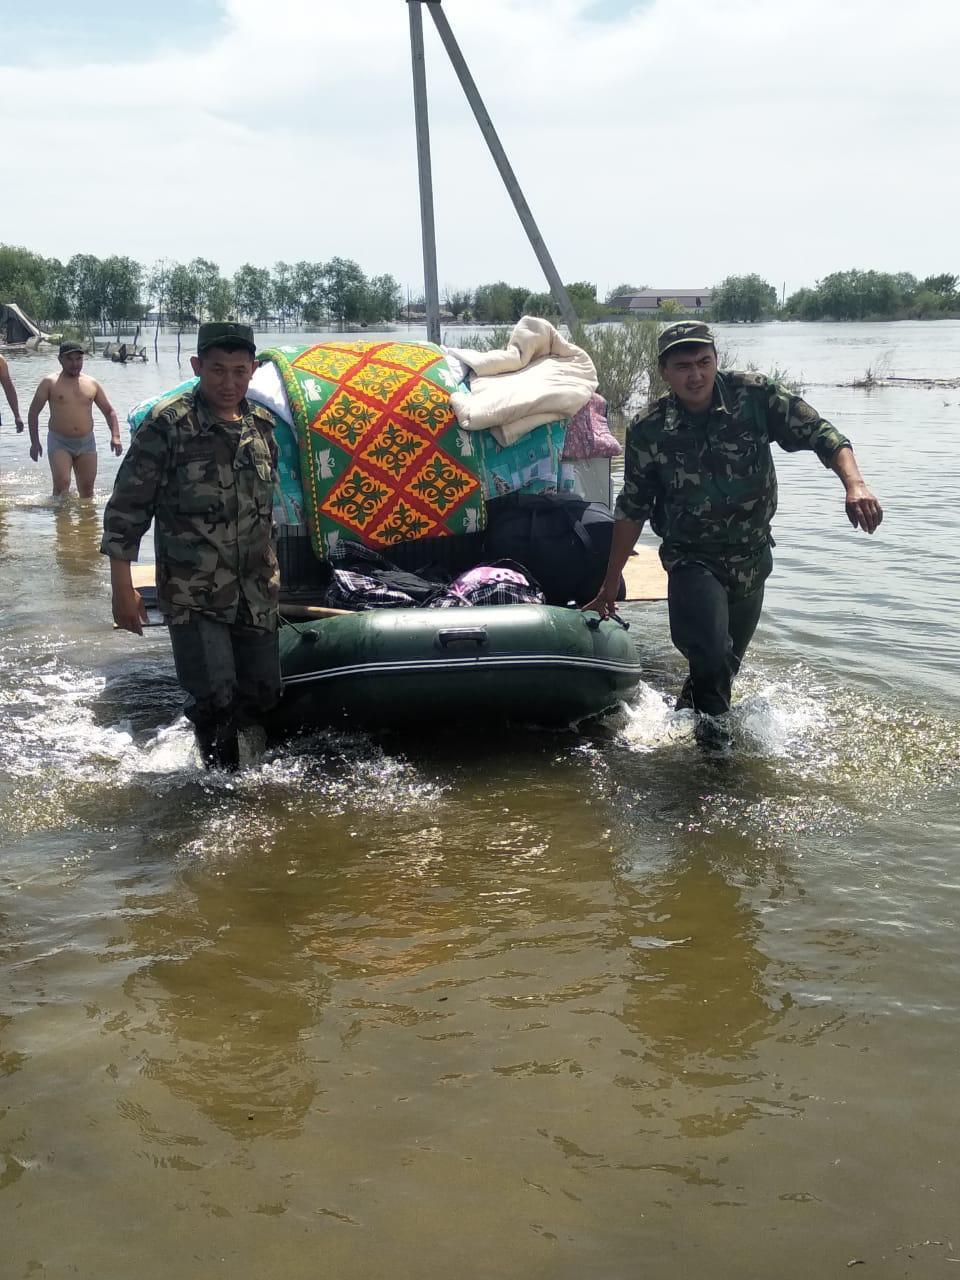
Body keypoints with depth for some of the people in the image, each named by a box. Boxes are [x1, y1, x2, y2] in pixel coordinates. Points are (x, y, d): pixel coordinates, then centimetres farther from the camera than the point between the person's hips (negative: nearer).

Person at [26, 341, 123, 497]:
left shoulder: (92, 384, 8)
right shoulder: (49, 382, -1)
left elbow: (109, 411, 13)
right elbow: (33, 412, 2)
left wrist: (115, 436, -2)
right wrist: (35, 442, -6)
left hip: (86, 443, 3)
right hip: (59, 443, -3)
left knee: (87, 489, 5)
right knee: (62, 484, -19)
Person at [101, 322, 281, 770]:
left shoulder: (262, 425, 7)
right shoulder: (167, 425, -11)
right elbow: (126, 508, -9)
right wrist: (122, 588, -12)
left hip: (255, 592, 6)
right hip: (191, 594, -5)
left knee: (263, 692, 9)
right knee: (215, 695, -14)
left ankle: (206, 733, 38)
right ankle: (223, 769, 13)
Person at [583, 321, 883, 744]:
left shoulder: (754, 395, -12)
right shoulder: (647, 431, -11)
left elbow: (820, 435, -11)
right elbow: (632, 511, -1)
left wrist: (854, 484, -32)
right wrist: (609, 587, 2)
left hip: (752, 560, 3)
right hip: (692, 558, -2)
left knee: (724, 665, 16)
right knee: (710, 649, -28)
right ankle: (711, 717, 4)